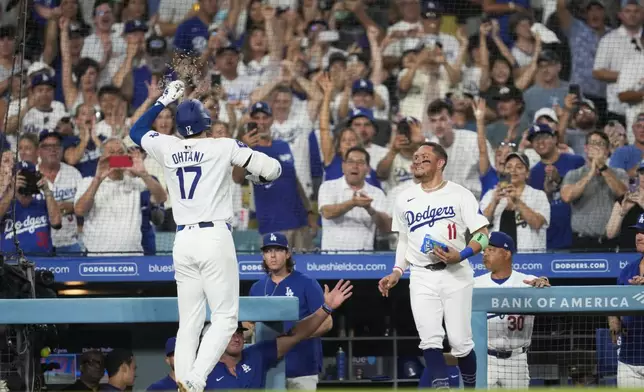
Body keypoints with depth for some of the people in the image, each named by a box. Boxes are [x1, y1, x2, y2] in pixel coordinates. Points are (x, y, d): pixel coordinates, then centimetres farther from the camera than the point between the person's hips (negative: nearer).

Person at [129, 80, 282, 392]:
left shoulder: (168, 148, 8)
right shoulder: (224, 147, -3)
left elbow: (136, 132, 28)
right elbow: (273, 168, -4)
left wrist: (164, 101, 35)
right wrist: (258, 176, 18)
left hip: (183, 241, 5)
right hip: (215, 238, -5)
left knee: (189, 322, 9)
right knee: (225, 318, -3)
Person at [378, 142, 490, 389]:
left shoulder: (459, 194, 0)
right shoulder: (405, 199, 13)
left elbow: (483, 235, -3)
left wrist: (461, 255, -20)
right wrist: (397, 272, 9)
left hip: (456, 275, -3)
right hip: (421, 278, 3)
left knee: (460, 342, -4)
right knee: (430, 341, -12)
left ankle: (471, 387, 19)